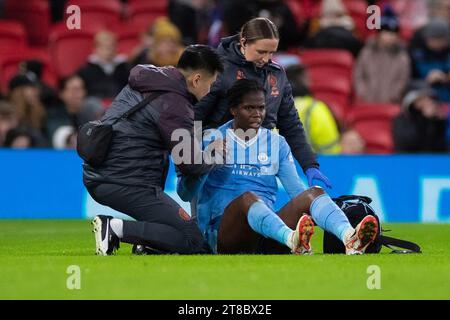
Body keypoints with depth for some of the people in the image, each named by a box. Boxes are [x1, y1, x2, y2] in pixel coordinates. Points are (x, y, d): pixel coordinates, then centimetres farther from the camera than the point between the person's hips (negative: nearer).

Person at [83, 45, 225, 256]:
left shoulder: (141, 82, 15)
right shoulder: (173, 105, -11)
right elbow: (191, 165, -10)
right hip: (127, 186, -9)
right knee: (194, 242, -8)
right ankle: (115, 228, -16)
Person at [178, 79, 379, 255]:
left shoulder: (276, 143, 19)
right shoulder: (211, 140, 9)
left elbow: (296, 190, 14)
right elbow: (185, 194, 4)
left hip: (267, 233, 4)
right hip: (221, 233, -4)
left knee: (313, 193, -21)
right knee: (247, 197, -37)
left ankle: (349, 238, -54)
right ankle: (293, 241, -68)